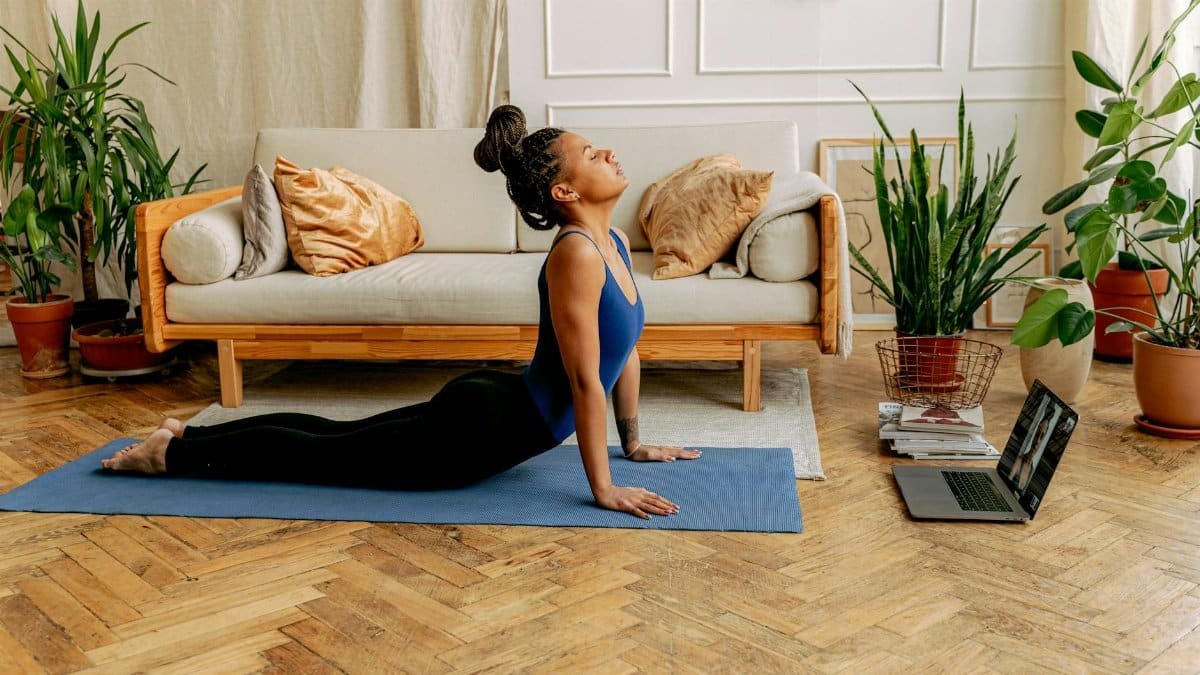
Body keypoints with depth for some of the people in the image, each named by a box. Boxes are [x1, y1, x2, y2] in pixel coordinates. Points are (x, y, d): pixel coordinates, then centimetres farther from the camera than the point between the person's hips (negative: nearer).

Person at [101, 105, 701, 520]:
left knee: (335, 435, 22)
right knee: (320, 453, 8)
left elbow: (627, 350, 13)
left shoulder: (614, 241, 4)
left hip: (488, 409, 9)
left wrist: (633, 442, 17)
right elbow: (585, 382, -26)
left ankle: (191, 434, 36)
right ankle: (172, 450, 23)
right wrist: (603, 489, -21)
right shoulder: (576, 254, -26)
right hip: (478, 431, -9)